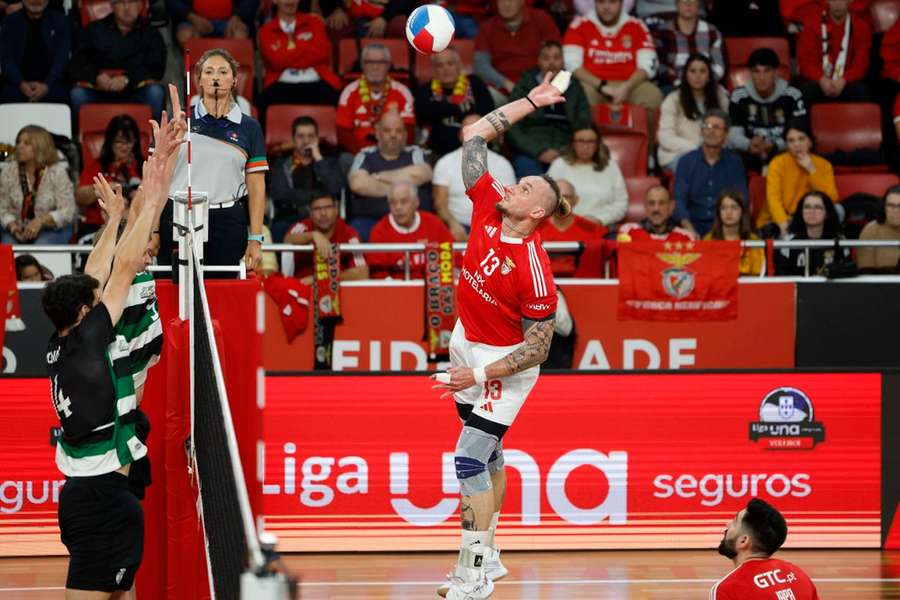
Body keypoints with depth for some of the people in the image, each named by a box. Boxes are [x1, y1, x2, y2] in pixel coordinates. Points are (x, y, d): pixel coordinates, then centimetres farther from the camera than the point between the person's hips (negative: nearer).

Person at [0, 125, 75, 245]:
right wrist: (12, 226, -19)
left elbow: (67, 212, -12)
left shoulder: (57, 173, -7)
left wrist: (40, 221, -28)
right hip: (19, 230, 2)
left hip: (53, 229, -2)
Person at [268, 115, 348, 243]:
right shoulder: (281, 165, 14)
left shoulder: (330, 163, 17)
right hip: (289, 220, 0)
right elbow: (279, 194, -5)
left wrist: (318, 158, -1)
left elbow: (335, 189, -4)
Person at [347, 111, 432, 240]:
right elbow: (357, 184, -7)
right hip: (368, 219, 0)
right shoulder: (365, 156, 14)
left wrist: (380, 176, -1)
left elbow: (422, 174, -10)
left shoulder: (414, 153, 15)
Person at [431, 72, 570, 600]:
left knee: (471, 460, -13)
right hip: (467, 345, 8)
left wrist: (480, 376, -24)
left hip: (505, 363, -8)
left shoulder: (534, 270, -28)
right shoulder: (487, 209, -10)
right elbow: (475, 137, -4)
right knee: (487, 454, 16)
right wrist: (531, 102, -6)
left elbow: (539, 347, -22)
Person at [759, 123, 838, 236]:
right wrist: (783, 222, -37)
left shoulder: (823, 165, 2)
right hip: (777, 223, -4)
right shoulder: (778, 163, -4)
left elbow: (831, 199, -10)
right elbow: (773, 197, -18)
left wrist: (812, 170, -15)